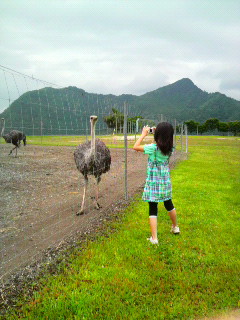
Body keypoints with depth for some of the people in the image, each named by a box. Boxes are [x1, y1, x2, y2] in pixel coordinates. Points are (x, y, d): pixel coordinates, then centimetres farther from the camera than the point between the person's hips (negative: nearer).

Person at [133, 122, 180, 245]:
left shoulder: (153, 147, -20)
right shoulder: (170, 148, -3)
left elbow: (135, 147, -15)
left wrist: (144, 134, -7)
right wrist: (161, 132, 10)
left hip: (153, 183, -6)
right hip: (166, 181, 6)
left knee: (153, 210, -1)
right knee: (169, 204, 25)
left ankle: (154, 238, -2)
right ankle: (175, 227, 44)